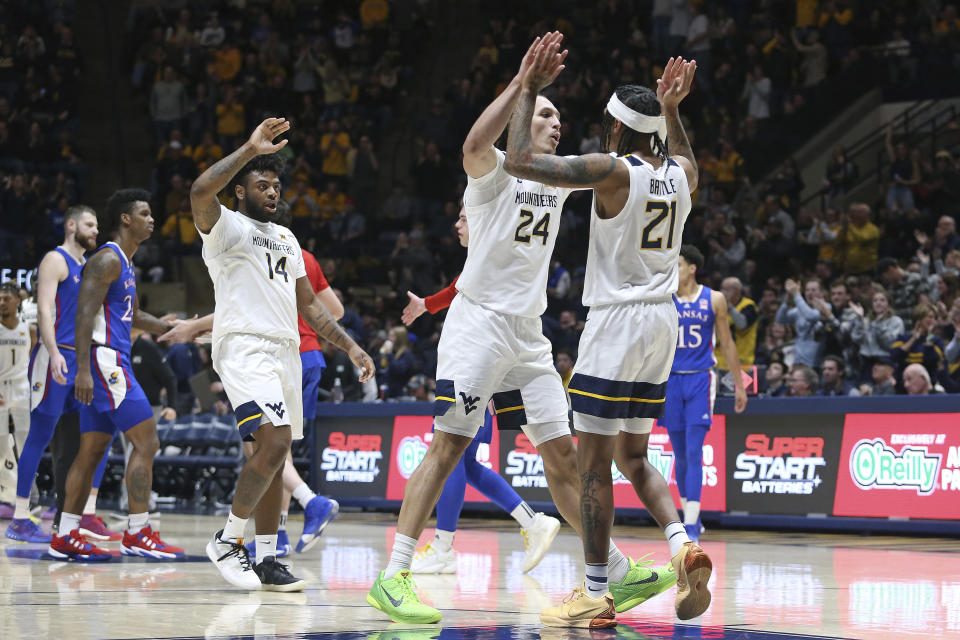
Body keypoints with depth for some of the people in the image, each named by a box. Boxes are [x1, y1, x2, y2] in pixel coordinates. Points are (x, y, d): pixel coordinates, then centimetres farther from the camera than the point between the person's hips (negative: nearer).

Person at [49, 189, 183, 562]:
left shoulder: (124, 263, 20)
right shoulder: (107, 260, -12)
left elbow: (133, 316, 32)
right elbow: (85, 314, -20)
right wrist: (83, 369, -26)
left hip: (112, 364, 10)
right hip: (104, 361, -10)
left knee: (92, 451, 10)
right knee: (146, 442, -11)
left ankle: (65, 538, 12)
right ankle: (137, 534, -12)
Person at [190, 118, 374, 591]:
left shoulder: (285, 238, 23)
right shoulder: (226, 228, 0)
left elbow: (309, 303, 26)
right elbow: (200, 193, -24)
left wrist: (349, 347, 17)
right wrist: (249, 150, -22)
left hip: (285, 351, 8)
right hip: (244, 347, -8)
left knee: (274, 457, 7)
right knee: (275, 443, -22)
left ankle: (266, 561, 11)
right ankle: (227, 540, -10)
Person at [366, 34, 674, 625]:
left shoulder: (560, 179, 16)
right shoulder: (496, 171, -6)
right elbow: (475, 145, -30)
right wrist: (522, 81, -33)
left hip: (528, 333, 7)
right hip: (479, 324, -7)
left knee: (562, 453, 9)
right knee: (448, 446, -14)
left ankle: (619, 575, 14)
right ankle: (392, 578, -16)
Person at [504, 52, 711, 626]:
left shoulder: (612, 171, -14)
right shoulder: (681, 172, 7)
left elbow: (520, 161, -14)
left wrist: (530, 90, -4)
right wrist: (671, 107, 36)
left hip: (619, 320, -7)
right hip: (663, 320, 7)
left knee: (594, 461, -1)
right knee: (633, 456, 17)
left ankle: (596, 594, 1)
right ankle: (684, 545, -6)